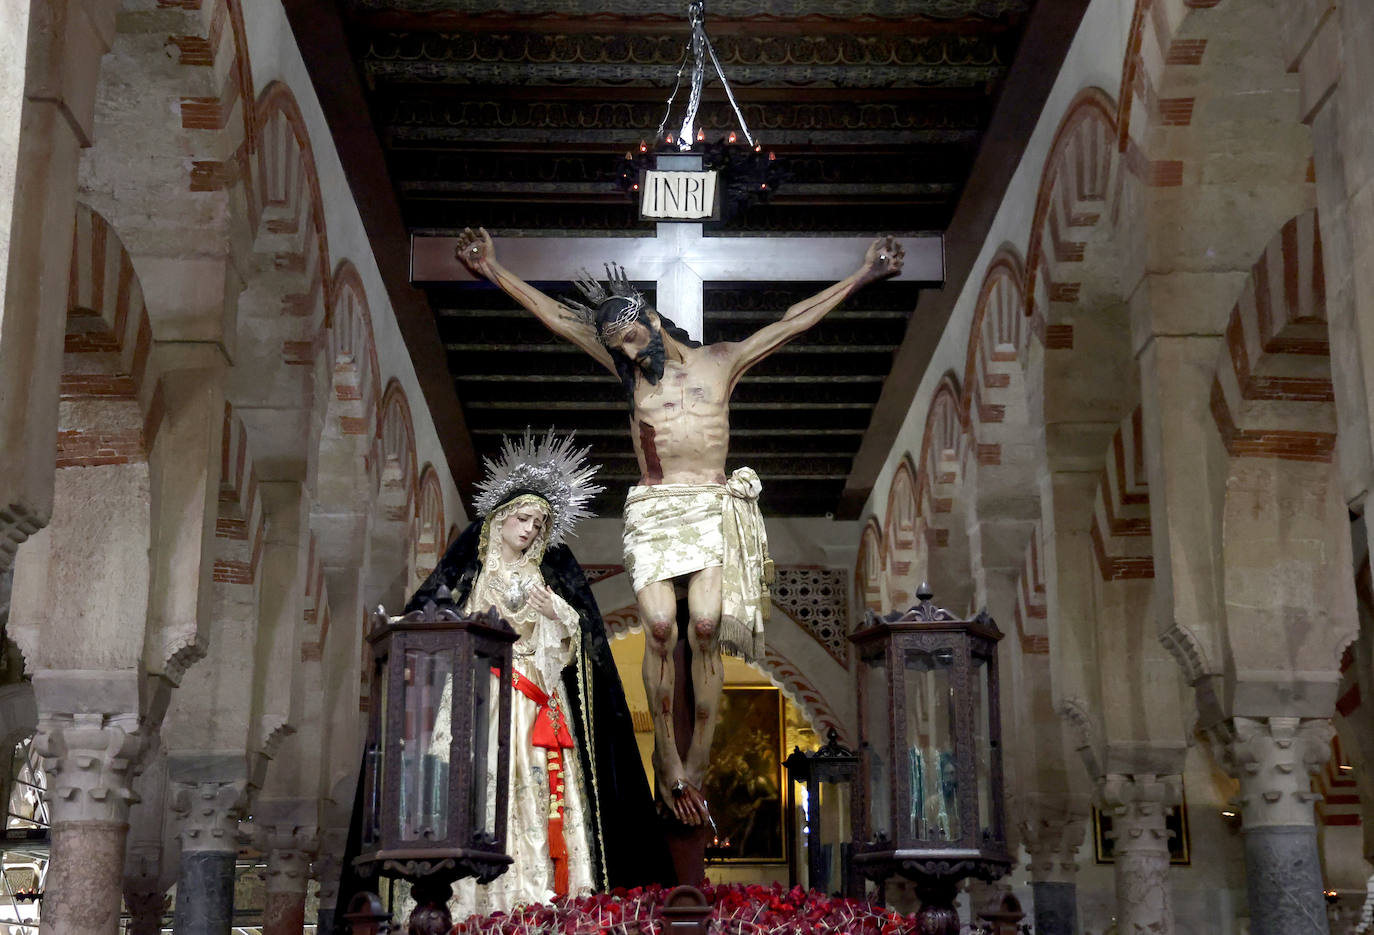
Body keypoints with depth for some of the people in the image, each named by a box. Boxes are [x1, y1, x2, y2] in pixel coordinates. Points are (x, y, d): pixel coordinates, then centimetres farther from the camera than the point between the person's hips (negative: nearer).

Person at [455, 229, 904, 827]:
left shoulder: (721, 362, 12)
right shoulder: (628, 370, 13)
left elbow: (792, 322, 11)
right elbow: (557, 316, 11)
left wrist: (862, 276, 9)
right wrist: (494, 272, 8)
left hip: (713, 508, 0)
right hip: (653, 509, 1)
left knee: (706, 629, -13)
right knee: (660, 629, -14)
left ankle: (695, 763, -8)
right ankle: (667, 761, -6)